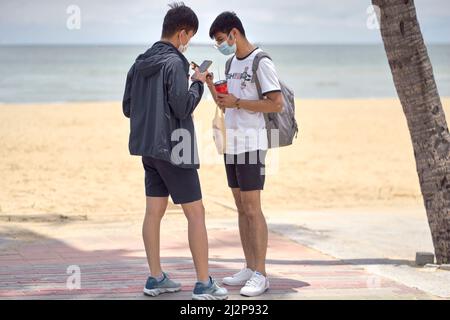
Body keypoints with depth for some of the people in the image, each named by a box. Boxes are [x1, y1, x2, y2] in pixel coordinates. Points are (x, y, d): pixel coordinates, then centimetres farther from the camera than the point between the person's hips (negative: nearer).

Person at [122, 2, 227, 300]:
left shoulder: (140, 64, 8)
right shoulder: (174, 63, -15)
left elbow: (127, 108, 12)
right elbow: (183, 108, -18)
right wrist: (198, 83, -3)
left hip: (149, 149, 8)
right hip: (174, 150, -8)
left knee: (154, 212, 11)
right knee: (196, 213, -1)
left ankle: (156, 278, 15)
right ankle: (204, 284, 0)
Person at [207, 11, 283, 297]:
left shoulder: (261, 62, -10)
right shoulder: (233, 62, 16)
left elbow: (277, 104, -16)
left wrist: (237, 102, -17)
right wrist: (209, 83, 6)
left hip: (251, 142, -9)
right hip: (232, 142, 9)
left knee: (252, 208, -10)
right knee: (241, 208, 9)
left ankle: (260, 274, -9)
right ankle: (250, 269, 13)